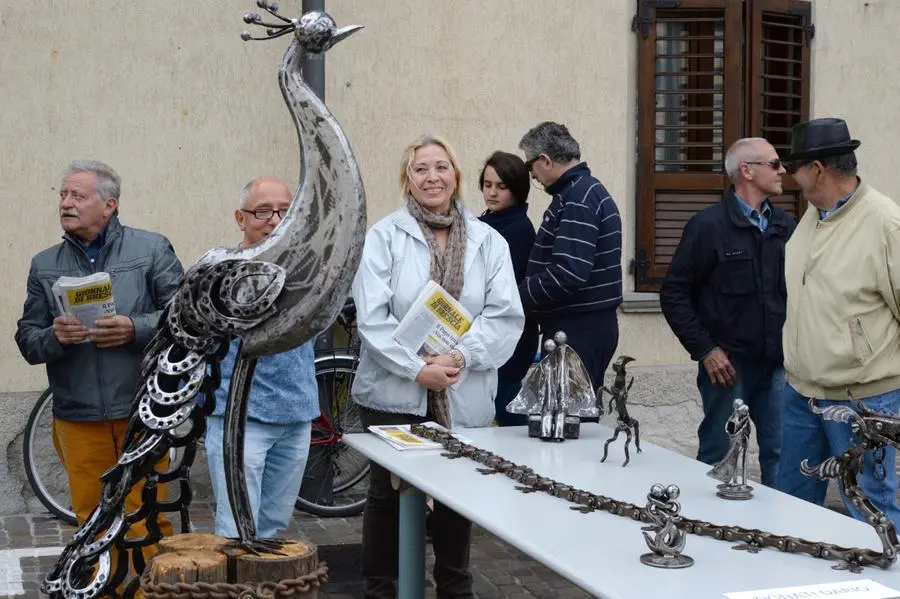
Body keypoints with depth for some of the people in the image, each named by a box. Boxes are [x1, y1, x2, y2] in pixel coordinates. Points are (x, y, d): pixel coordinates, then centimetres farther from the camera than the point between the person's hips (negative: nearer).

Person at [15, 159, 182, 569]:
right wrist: (53, 337, -11)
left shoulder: (151, 250, 3)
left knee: (147, 523, -2)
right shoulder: (45, 265, 13)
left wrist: (134, 329, -15)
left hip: (141, 415, -3)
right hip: (78, 422, 3)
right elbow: (27, 341, 11)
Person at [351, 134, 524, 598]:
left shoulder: (488, 242, 5)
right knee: (387, 495, 8)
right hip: (394, 392, -2)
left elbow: (505, 316, -3)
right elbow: (372, 317, -11)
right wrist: (417, 368, -19)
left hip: (463, 397, 2)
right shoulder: (383, 237, -3)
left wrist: (461, 357, -17)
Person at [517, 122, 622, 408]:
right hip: (589, 324, 10)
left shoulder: (578, 199, -16)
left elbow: (567, 273, -25)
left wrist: (517, 297, -14)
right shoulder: (587, 190, 17)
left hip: (578, 329, -10)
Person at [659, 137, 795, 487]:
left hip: (778, 364, 4)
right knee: (719, 456, 5)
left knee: (780, 454, 8)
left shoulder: (787, 226, 7)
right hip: (727, 363, -4)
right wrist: (704, 350, -10)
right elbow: (674, 293, -6)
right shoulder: (709, 226, -7)